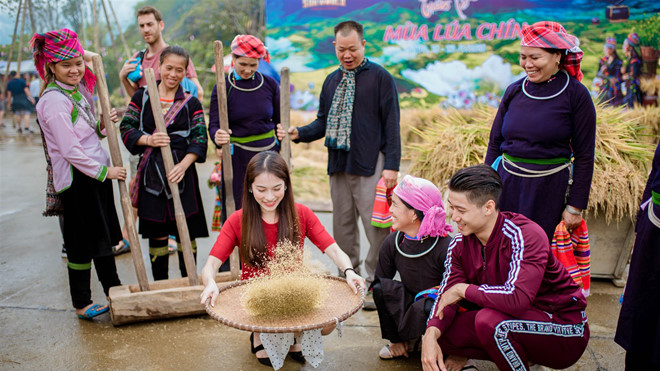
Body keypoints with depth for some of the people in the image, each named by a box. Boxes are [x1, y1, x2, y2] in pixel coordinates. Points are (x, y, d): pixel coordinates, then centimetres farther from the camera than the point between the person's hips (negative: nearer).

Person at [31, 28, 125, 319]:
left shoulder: (78, 90, 11)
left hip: (96, 174, 9)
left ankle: (113, 289, 32)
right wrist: (104, 171, -16)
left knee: (103, 235, 18)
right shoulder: (54, 101, -16)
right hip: (76, 179, -9)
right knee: (81, 243, 2)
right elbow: (69, 150, -20)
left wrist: (103, 124, -2)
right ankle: (81, 304, 18)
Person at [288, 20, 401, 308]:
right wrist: (299, 133, 2)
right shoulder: (332, 81, 17)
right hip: (338, 164, 6)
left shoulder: (380, 77, 0)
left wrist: (392, 165, -11)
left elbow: (391, 123, -4)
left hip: (370, 163, -5)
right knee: (342, 224, 11)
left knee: (377, 226, -4)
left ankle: (376, 284, 11)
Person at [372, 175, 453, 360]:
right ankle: (398, 340, 1)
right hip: (411, 303, 5)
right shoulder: (392, 243, -9)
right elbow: (379, 282, -1)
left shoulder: (445, 247, -25)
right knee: (381, 286, -20)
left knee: (426, 306, -36)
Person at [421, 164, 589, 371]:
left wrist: (463, 289, -25)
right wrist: (430, 336, -24)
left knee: (489, 320, -34)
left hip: (566, 331, -7)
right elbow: (447, 296, -5)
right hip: (520, 321, 7)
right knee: (442, 331, -8)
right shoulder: (460, 244, -5)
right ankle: (523, 354, 10)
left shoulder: (525, 236, -26)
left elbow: (517, 298, -39)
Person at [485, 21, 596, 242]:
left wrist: (575, 206, -4)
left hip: (549, 188, -3)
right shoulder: (514, 91, 6)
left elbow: (584, 155, -3)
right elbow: (495, 143, 11)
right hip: (507, 183, 3)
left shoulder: (575, 95, -5)